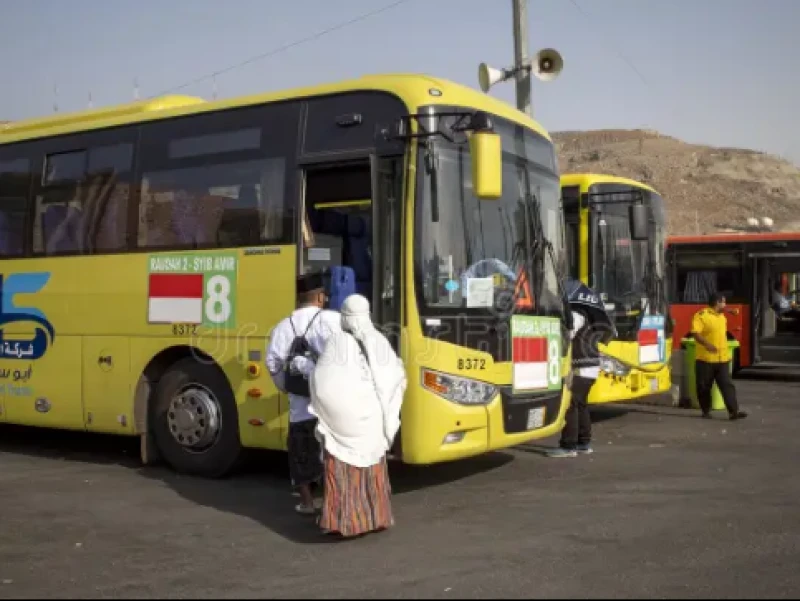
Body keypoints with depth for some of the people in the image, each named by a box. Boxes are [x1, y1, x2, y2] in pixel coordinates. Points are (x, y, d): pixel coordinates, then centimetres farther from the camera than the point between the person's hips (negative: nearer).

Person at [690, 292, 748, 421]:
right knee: (704, 387, 5)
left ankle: (733, 411, -6)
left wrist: (726, 351, 23)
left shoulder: (722, 316, 16)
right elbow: (695, 333, -19)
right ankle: (706, 411, 18)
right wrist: (706, 344, -33)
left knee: (727, 385, -2)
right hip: (706, 358, -6)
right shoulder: (701, 315, -9)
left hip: (722, 358, 6)